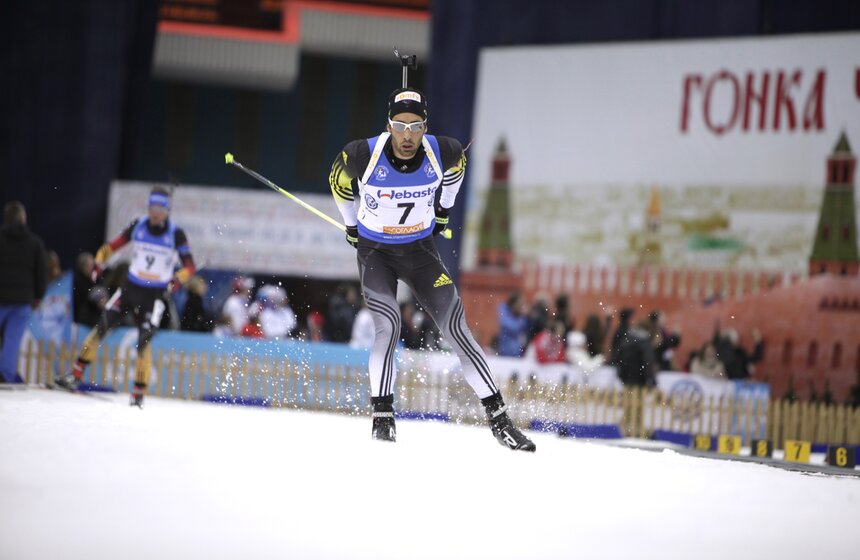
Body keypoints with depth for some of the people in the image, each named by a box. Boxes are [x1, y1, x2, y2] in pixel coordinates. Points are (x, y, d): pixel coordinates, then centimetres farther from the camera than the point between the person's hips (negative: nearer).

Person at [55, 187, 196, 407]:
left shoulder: (176, 234, -10)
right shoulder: (137, 226, -2)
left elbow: (189, 266, -9)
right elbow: (113, 245, 5)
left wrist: (177, 280, -28)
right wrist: (98, 261, -12)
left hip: (155, 295, -3)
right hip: (130, 288, 3)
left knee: (144, 341, -13)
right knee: (101, 327, -5)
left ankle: (139, 394, -4)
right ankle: (76, 375, 3)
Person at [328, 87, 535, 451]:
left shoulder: (442, 153, -19)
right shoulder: (363, 155, -24)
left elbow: (457, 164, 8)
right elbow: (339, 180, 0)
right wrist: (352, 224, 10)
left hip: (420, 250, 2)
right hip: (374, 252, -2)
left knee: (455, 329, -6)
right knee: (388, 327, -22)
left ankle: (498, 418, -3)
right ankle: (382, 418, -9)